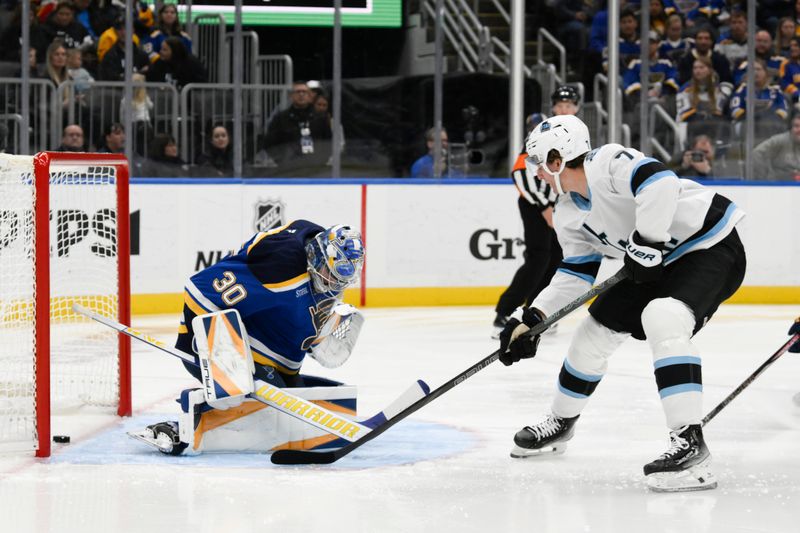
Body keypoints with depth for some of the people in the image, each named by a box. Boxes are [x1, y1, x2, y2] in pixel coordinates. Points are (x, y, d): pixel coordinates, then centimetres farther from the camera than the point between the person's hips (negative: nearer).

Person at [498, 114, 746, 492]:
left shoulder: (609, 163, -23)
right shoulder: (568, 215, 5)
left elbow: (661, 183, -38)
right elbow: (576, 274, 10)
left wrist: (645, 243, -30)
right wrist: (532, 317, 2)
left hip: (711, 248, -10)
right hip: (658, 262, 10)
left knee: (663, 319, -34)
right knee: (596, 329, 14)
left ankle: (690, 444, -37)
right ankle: (560, 424, 38)